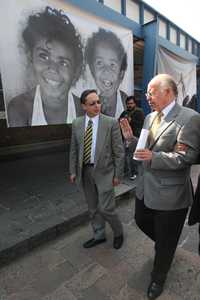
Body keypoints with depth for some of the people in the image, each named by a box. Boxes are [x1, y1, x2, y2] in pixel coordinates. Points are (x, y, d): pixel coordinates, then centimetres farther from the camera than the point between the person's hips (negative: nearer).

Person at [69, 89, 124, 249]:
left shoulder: (111, 122, -10)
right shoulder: (77, 124, 1)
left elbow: (119, 151, -8)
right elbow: (74, 150, 8)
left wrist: (118, 174, -7)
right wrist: (73, 171, 8)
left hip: (104, 171, -4)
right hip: (85, 171, 4)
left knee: (105, 208, 0)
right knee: (93, 208, 17)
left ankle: (118, 232, 32)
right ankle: (99, 235, 40)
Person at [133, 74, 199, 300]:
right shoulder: (149, 117, 7)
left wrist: (153, 157, -25)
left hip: (169, 193, -7)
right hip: (145, 188, 7)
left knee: (166, 241, 14)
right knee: (141, 221, 26)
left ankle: (158, 278, 43)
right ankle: (164, 244, 58)